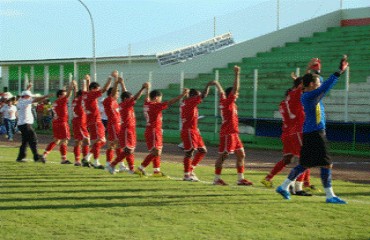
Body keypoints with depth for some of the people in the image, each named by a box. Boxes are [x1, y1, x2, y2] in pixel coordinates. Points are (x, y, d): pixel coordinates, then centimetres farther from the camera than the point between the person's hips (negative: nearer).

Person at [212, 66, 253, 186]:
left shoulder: (230, 103, 13)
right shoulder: (227, 102, -10)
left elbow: (221, 92, 30)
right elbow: (235, 88, -20)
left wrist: (217, 84, 44)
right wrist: (237, 74, -20)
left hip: (233, 133, 10)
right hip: (227, 134, -10)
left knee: (241, 154, 7)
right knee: (223, 156, -5)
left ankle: (241, 178, 7)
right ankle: (217, 178, 0)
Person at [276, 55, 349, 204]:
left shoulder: (307, 95, 12)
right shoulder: (310, 96, -16)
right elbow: (326, 87, -29)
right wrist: (339, 72, -30)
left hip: (311, 134, 10)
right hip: (314, 134, -10)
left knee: (305, 164, 16)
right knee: (327, 164, -6)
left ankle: (284, 187, 20)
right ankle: (330, 196, -3)